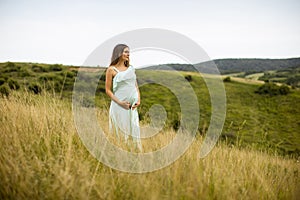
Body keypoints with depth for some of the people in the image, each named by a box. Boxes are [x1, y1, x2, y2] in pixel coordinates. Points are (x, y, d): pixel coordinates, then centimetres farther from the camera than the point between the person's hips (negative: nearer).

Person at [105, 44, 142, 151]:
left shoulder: (131, 68, 11)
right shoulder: (111, 69, -3)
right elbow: (108, 90, -3)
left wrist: (138, 99, 1)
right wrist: (120, 102, -12)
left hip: (132, 105, 4)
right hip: (119, 105, -4)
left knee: (135, 130, 4)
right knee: (121, 131, 2)